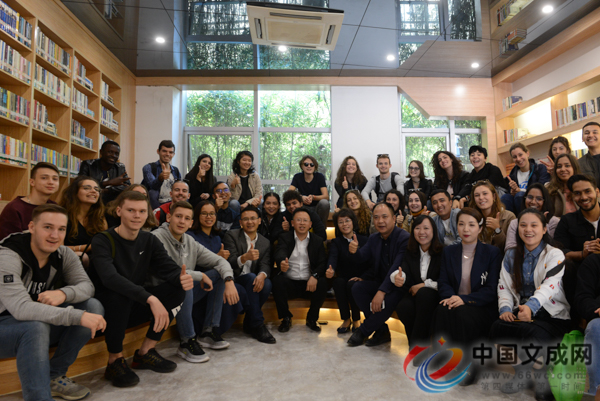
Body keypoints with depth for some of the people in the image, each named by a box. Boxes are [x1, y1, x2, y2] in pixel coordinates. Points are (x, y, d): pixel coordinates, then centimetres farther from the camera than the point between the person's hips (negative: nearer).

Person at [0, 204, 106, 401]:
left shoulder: (63, 254, -6)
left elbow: (86, 285, -10)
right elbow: (21, 308, -36)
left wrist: (64, 293, -34)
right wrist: (79, 316, -42)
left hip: (41, 322, 6)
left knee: (93, 306, -14)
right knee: (36, 326, -37)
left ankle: (54, 376, -3)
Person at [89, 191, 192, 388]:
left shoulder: (149, 241, 2)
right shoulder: (103, 241, -16)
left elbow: (169, 268, -8)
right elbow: (110, 278, -34)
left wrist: (182, 278, -34)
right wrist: (150, 298, -45)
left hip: (133, 307, 5)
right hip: (107, 310, -5)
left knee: (178, 288, -14)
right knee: (119, 295, -36)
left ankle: (145, 352, -1)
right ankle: (115, 361, -12)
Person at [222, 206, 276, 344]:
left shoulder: (265, 243, 12)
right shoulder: (231, 236, -1)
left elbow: (265, 265, -2)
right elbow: (229, 262, -13)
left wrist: (262, 275, -27)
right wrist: (245, 257, -36)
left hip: (251, 281, 4)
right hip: (232, 280, -3)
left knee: (267, 284, -28)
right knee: (251, 277, -32)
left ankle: (249, 322, -8)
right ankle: (258, 325, -22)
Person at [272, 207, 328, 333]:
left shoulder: (318, 241, 11)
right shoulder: (284, 238, 6)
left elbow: (323, 263, 0)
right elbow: (280, 253, -16)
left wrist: (314, 276, -22)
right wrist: (282, 262, -41)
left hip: (309, 284, 1)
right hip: (289, 282, -1)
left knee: (323, 283, -28)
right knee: (277, 280, -30)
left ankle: (312, 318, -1)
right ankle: (286, 318, -6)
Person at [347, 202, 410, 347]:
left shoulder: (405, 238, -18)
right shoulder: (374, 238, 6)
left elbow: (397, 268, -27)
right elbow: (363, 257, -3)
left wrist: (382, 291, -34)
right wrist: (355, 251, -28)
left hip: (399, 286, -6)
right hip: (380, 282, 7)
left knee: (388, 300, -34)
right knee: (357, 288, -16)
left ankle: (363, 331, -7)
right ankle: (382, 331, -6)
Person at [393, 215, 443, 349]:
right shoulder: (410, 253, 5)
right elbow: (404, 272, -9)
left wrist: (424, 285, -14)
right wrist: (397, 277, -33)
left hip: (435, 296, -3)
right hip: (416, 294, 3)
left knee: (424, 293, -35)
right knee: (403, 307, -29)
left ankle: (417, 343, -20)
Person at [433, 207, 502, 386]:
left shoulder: (492, 252, 1)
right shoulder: (449, 251, 11)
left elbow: (492, 290, -7)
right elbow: (443, 283, 7)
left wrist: (465, 299, -22)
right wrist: (450, 297, -17)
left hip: (482, 308, -2)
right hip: (455, 303, 3)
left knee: (463, 314, -34)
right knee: (442, 311, -31)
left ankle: (468, 367, -14)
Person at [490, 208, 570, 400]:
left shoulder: (555, 255, -4)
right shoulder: (511, 255, 11)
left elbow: (549, 285, -22)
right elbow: (503, 286, 8)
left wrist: (531, 306, -42)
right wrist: (505, 308, -13)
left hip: (552, 315, -3)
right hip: (520, 312, 4)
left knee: (533, 333, -36)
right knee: (496, 328, -28)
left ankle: (541, 374, -2)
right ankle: (521, 372, -2)